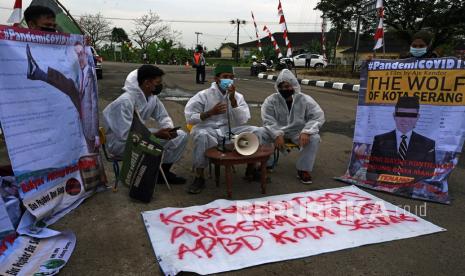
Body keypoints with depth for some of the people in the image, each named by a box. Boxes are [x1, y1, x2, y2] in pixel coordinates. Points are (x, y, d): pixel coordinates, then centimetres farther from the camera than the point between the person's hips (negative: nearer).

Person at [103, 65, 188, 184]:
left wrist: (169, 128, -17)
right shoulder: (125, 101, -27)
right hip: (120, 141, -7)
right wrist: (156, 134, -28)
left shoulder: (152, 97, -4)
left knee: (181, 136, -2)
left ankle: (163, 171, 11)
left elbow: (163, 117, 7)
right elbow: (125, 135, -31)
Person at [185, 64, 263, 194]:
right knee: (202, 135, -38)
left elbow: (242, 121, -6)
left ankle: (251, 168, 4)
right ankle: (199, 177, -22)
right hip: (209, 130, -3)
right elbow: (189, 117, -8)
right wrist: (210, 112, -21)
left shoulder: (238, 96, 5)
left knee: (255, 131, -15)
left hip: (230, 130, 3)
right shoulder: (204, 95, -5)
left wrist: (233, 99, -15)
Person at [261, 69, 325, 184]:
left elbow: (318, 116, -12)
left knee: (314, 138, -29)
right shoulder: (270, 100, -7)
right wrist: (277, 135, -30)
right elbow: (268, 120, -13)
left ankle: (303, 169, -14)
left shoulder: (305, 100, -8)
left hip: (298, 132, 0)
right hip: (277, 131, 1)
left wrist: (306, 132, -29)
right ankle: (266, 164, -5)